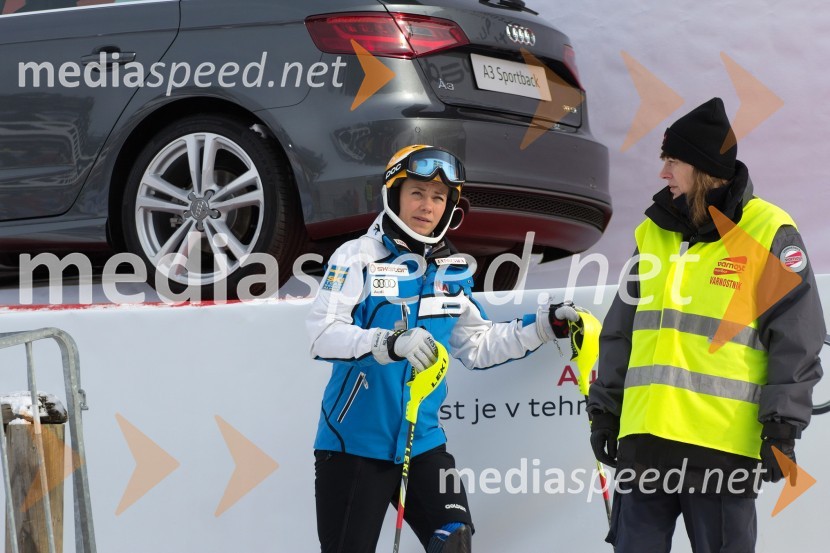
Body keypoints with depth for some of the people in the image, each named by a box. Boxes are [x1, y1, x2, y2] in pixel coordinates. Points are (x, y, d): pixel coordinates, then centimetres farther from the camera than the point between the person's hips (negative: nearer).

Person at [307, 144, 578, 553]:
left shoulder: (452, 271, 11)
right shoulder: (358, 258, -8)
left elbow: (478, 347, 20)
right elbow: (324, 335, -21)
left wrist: (543, 326, 12)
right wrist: (391, 342, -36)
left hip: (422, 443, 4)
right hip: (353, 443, -4)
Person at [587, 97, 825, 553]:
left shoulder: (768, 234, -3)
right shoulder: (654, 233, 15)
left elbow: (795, 340, -5)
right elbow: (620, 332, 20)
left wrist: (783, 427, -10)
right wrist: (604, 408, 16)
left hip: (722, 446, -6)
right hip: (643, 441, 6)